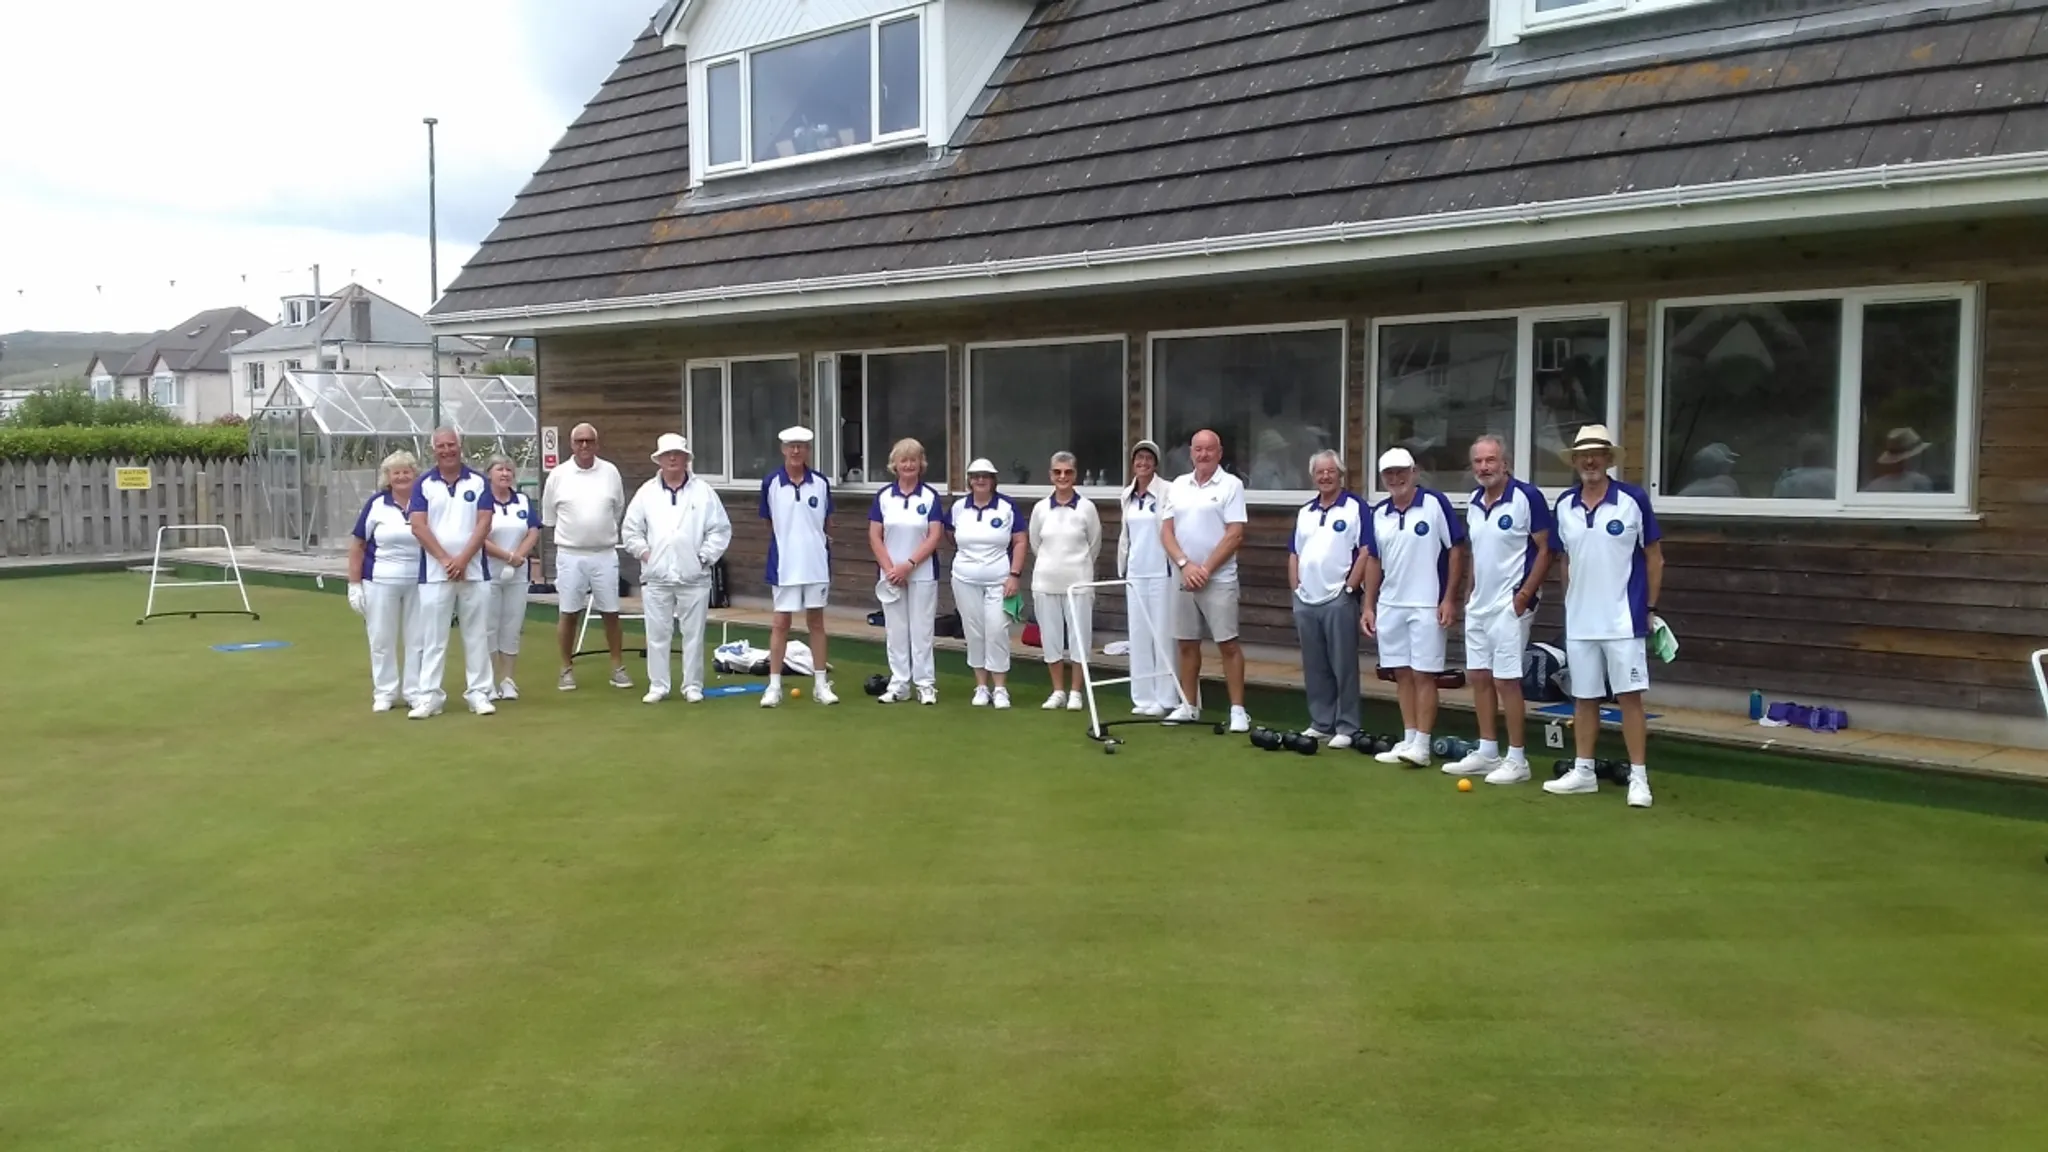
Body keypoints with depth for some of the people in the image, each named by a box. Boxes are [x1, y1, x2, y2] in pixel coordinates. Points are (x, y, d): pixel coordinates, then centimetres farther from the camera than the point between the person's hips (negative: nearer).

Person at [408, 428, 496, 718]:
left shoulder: (479, 483, 5)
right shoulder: (423, 485, 4)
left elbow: (484, 523, -3)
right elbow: (418, 526, -4)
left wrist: (463, 559, -13)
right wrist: (445, 559, -13)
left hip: (473, 571, 0)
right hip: (435, 573, 0)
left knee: (477, 635, 4)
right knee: (433, 637, 2)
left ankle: (479, 692, 11)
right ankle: (429, 695, 6)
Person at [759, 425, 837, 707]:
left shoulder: (821, 483, -2)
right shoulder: (770, 484, -6)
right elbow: (769, 523, 6)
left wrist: (821, 544, 11)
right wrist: (788, 543, 11)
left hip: (816, 564, 2)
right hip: (784, 565, -1)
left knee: (816, 622, 9)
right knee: (781, 623, 1)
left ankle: (821, 684, 16)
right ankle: (774, 685, 7)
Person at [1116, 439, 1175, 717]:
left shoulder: (1167, 491, -8)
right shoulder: (1127, 495, 11)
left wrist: (1177, 569, -12)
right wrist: (1122, 569, 17)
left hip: (1161, 572, -6)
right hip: (1135, 573, 6)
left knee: (1162, 633, -2)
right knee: (1139, 635, 7)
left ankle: (1165, 697, 3)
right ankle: (1143, 697, 14)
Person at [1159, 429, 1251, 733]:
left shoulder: (1230, 485, -5)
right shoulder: (1178, 486, 10)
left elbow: (1235, 534, -11)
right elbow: (1166, 531, 6)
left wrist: (1205, 569, -13)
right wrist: (1185, 565, -9)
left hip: (1218, 580, -5)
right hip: (1184, 579, 5)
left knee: (1227, 644, -4)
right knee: (1187, 643, 10)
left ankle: (1238, 710, 0)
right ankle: (1189, 706, 19)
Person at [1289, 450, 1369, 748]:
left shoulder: (1355, 508, -3)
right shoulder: (1304, 513, 16)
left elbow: (1366, 551, -9)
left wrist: (1350, 587, -12)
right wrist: (1296, 588, 9)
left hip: (1338, 600, -6)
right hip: (1305, 601, 6)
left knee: (1344, 667, -3)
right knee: (1314, 668, 10)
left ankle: (1347, 728, 2)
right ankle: (1320, 723, 19)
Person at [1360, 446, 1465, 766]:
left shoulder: (1435, 503, -7)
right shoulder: (1379, 514, 8)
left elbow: (1455, 551, -7)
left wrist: (1449, 599, -11)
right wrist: (1368, 606, 10)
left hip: (1426, 606, -5)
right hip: (1389, 606, 5)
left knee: (1423, 674, -2)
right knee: (1402, 673, 10)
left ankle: (1422, 745, 1)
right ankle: (1408, 739, 17)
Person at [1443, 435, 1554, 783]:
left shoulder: (1527, 497, -13)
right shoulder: (1474, 501, 9)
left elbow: (1545, 549, -12)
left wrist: (1525, 594, -17)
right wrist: (1471, 589, 14)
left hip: (1510, 605, -8)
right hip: (1478, 604, 8)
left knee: (1506, 680, -5)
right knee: (1478, 676, 10)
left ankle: (1517, 759, 4)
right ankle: (1487, 753, 20)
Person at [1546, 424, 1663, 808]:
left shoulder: (1633, 500, -7)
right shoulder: (1564, 505, 5)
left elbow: (1654, 557, -1)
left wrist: (1650, 608, -2)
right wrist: (1571, 603, 13)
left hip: (1623, 620, -4)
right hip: (1579, 622, 4)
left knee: (1630, 696, -3)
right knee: (1583, 697, 11)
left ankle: (1638, 777, 3)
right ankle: (1583, 771, 22)